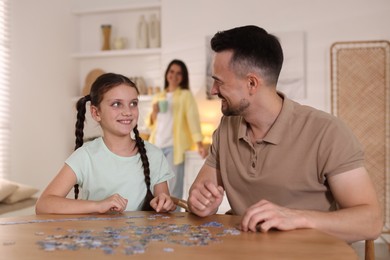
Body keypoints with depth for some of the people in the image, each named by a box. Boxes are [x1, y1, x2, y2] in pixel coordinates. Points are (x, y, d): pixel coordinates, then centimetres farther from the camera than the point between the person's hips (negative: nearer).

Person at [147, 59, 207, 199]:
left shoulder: (186, 95, 4)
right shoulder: (158, 97, 18)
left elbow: (192, 118, -9)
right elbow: (151, 123, 18)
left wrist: (199, 144, -20)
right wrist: (154, 113, -5)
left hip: (174, 146, -5)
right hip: (156, 146, 5)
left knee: (173, 188, -8)